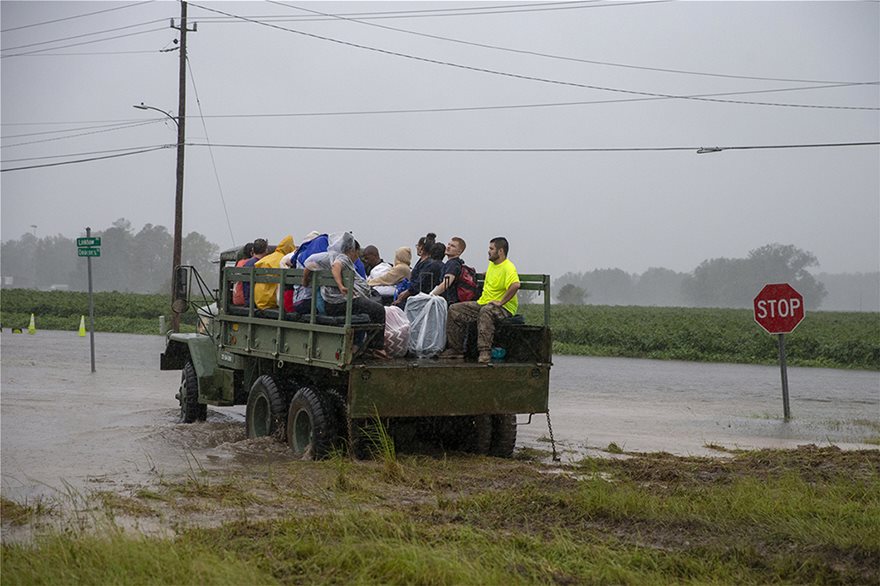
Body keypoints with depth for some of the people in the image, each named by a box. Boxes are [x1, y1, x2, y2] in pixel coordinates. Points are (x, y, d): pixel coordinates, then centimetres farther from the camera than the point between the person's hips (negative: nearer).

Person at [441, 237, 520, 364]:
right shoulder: (492, 264, 15)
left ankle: (485, 352, -45)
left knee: (486, 311, -42)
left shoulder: (508, 268, -16)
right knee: (454, 310, 0)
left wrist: (501, 302, -30)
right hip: (483, 303, 9)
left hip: (504, 308, -9)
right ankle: (456, 349, 2)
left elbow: (515, 285, -35)